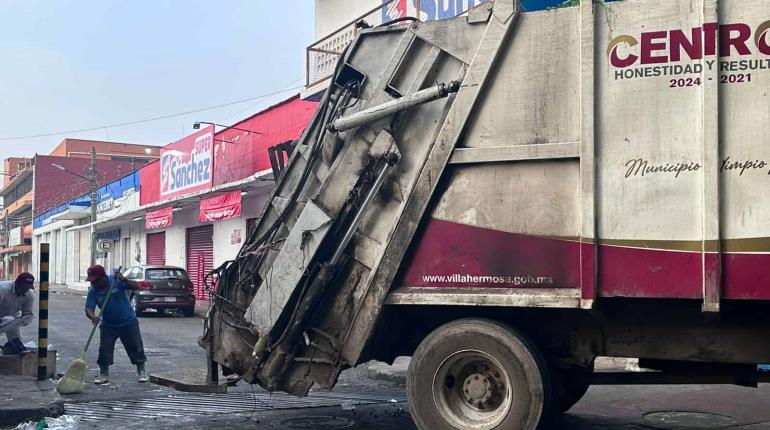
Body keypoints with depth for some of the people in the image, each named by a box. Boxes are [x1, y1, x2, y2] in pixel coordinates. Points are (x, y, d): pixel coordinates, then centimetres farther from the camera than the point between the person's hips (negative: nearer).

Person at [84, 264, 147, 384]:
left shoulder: (116, 281, -14)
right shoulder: (93, 291, -8)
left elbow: (136, 287, -18)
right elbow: (89, 308, -18)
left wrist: (124, 280, -35)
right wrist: (93, 317, -40)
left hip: (128, 321, -2)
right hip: (108, 325, 2)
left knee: (136, 347, 4)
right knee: (104, 349, -3)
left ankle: (141, 372, 19)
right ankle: (104, 374, 11)